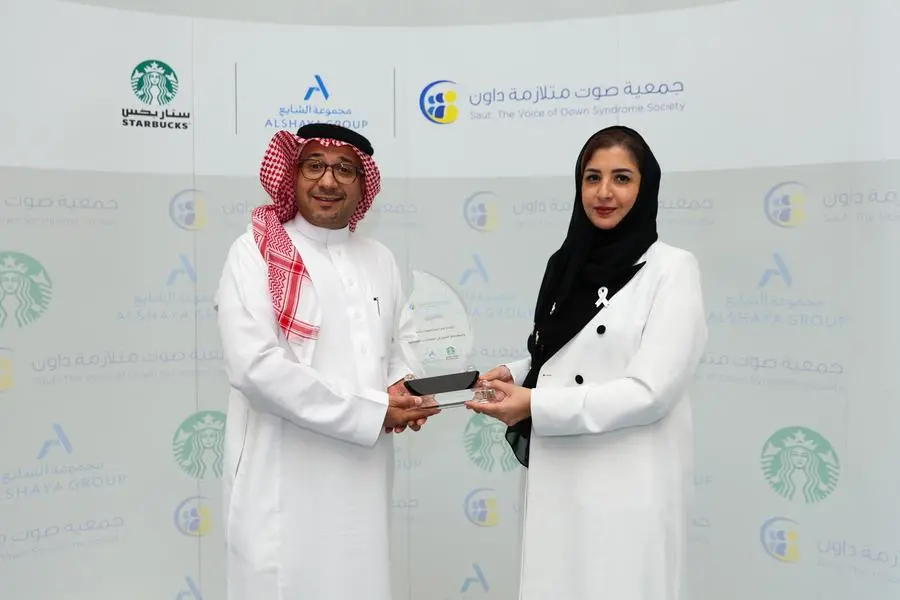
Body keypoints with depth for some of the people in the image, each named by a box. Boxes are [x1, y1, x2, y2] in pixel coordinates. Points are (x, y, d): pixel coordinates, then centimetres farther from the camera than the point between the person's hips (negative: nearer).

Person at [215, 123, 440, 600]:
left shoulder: (380, 260, 11)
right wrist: (370, 412, -16)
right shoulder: (255, 252, -6)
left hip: (363, 478, 5)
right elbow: (256, 366, -18)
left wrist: (400, 390, -4)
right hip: (284, 482, -5)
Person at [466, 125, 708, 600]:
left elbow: (650, 392, -16)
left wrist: (535, 405, -18)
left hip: (628, 483, -5)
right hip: (556, 476, 5)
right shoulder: (567, 264, 8)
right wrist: (512, 376, -3)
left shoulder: (672, 268, -9)